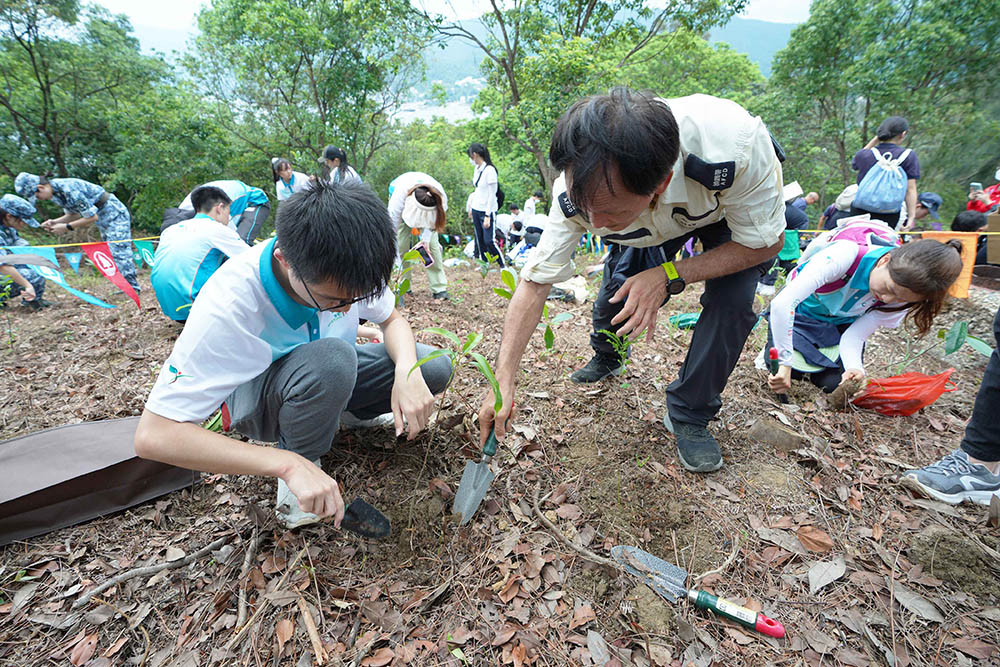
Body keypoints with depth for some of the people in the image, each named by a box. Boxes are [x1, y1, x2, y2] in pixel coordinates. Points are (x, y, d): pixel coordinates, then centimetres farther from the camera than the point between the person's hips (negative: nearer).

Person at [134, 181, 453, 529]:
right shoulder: (228, 305, -35)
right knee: (333, 358, -38)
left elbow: (393, 320, -6)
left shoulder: (346, 272, -23)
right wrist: (289, 465, -42)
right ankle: (301, 456, -10)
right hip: (256, 395, -4)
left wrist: (408, 372, -29)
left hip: (331, 376, 5)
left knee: (434, 368, -16)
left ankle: (347, 410, 10)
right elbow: (153, 434, -34)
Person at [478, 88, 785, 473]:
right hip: (650, 225, 2)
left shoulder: (736, 144, -44)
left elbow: (767, 242, -27)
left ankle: (689, 415, -4)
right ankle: (605, 358, 30)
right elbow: (535, 283, -27)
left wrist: (667, 276, -39)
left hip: (732, 208, -2)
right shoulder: (580, 191, -35)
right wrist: (503, 382, -32)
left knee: (732, 298, -24)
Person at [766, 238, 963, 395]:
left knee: (834, 383, -13)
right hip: (803, 311, -3)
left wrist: (854, 367, -41)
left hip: (841, 324, 3)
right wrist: (785, 364, -44)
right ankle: (772, 349, 12)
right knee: (792, 369, -21)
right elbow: (783, 302, -47)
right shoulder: (846, 255, -39)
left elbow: (854, 336, -18)